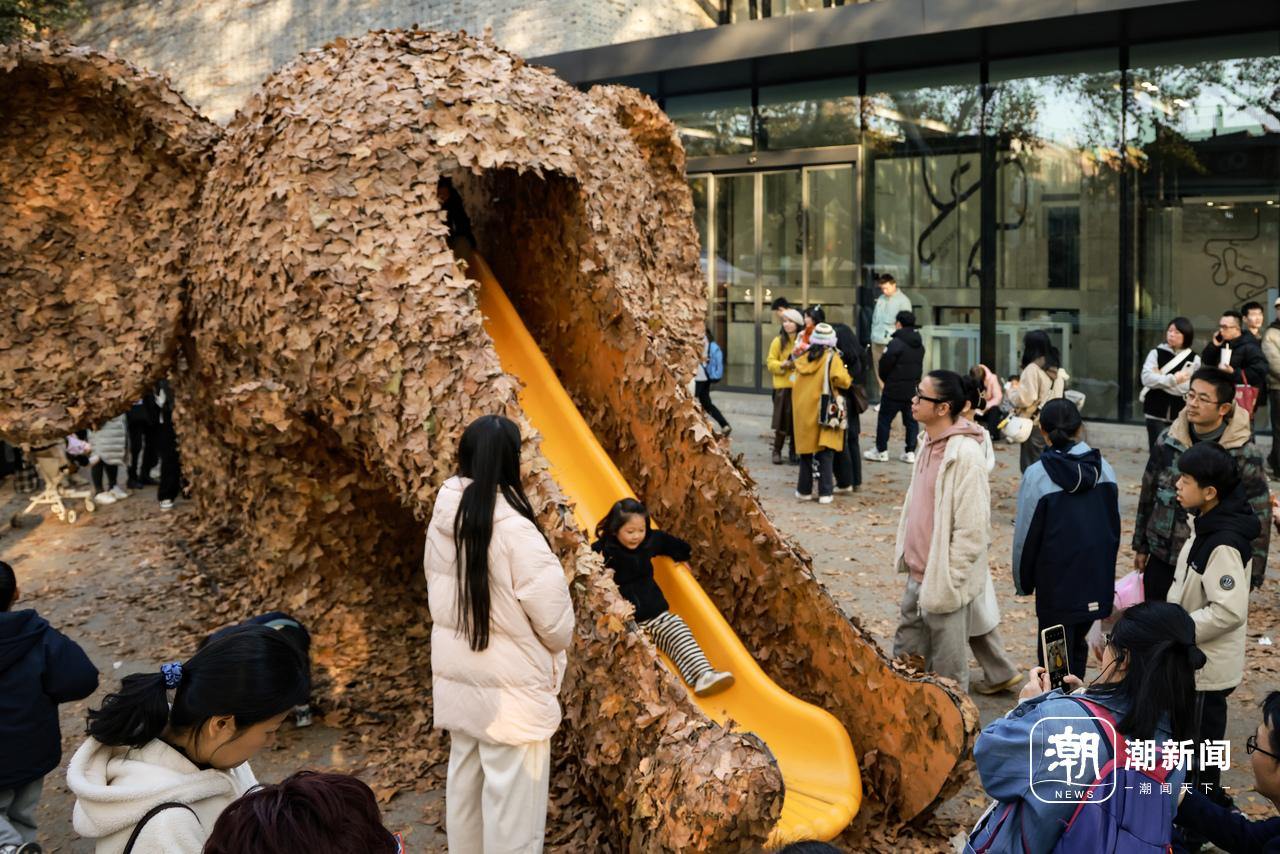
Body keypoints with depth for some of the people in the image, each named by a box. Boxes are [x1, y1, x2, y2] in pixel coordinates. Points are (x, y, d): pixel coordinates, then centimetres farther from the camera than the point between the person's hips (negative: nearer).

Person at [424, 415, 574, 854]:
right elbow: (554, 620, -17)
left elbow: (440, 596, 7)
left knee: (464, 781, 21)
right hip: (509, 688, -7)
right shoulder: (515, 531, -23)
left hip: (455, 678, 7)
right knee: (512, 800, 3)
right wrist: (560, 643, 4)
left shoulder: (443, 521, -3)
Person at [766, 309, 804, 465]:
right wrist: (782, 365, -17)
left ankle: (793, 451, 17)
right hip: (783, 386, -1)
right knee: (782, 420, -2)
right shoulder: (778, 341, 0)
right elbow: (770, 362, 0)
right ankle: (777, 451, 11)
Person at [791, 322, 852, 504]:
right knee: (826, 453, 2)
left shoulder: (804, 358, 4)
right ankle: (825, 492, -1)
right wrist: (848, 379, -1)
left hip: (802, 410, 4)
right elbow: (841, 379, -21)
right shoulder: (831, 358, -9)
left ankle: (804, 490, 19)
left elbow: (798, 380, 8)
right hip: (824, 412, -4)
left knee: (806, 451, 14)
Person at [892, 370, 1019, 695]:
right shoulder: (931, 443, 6)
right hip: (920, 572, 9)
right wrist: (907, 553, 18)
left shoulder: (966, 454, -22)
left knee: (947, 670, 7)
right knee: (906, 652, 20)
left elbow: (971, 529, -22)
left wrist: (947, 579, -19)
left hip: (945, 578, -9)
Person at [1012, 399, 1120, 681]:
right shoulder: (1104, 468, 1)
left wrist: (1023, 582, 4)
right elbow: (1115, 525, 10)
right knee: (1077, 645, 19)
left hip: (1057, 582, -5)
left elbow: (1026, 535, -9)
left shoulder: (1037, 475, -14)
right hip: (1098, 580, 5)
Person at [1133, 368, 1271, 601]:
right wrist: (1141, 545, 14)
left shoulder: (1244, 453, -12)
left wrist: (1250, 575, -7)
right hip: (1162, 559, 4)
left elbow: (1258, 518, -8)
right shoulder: (1167, 441, -2)